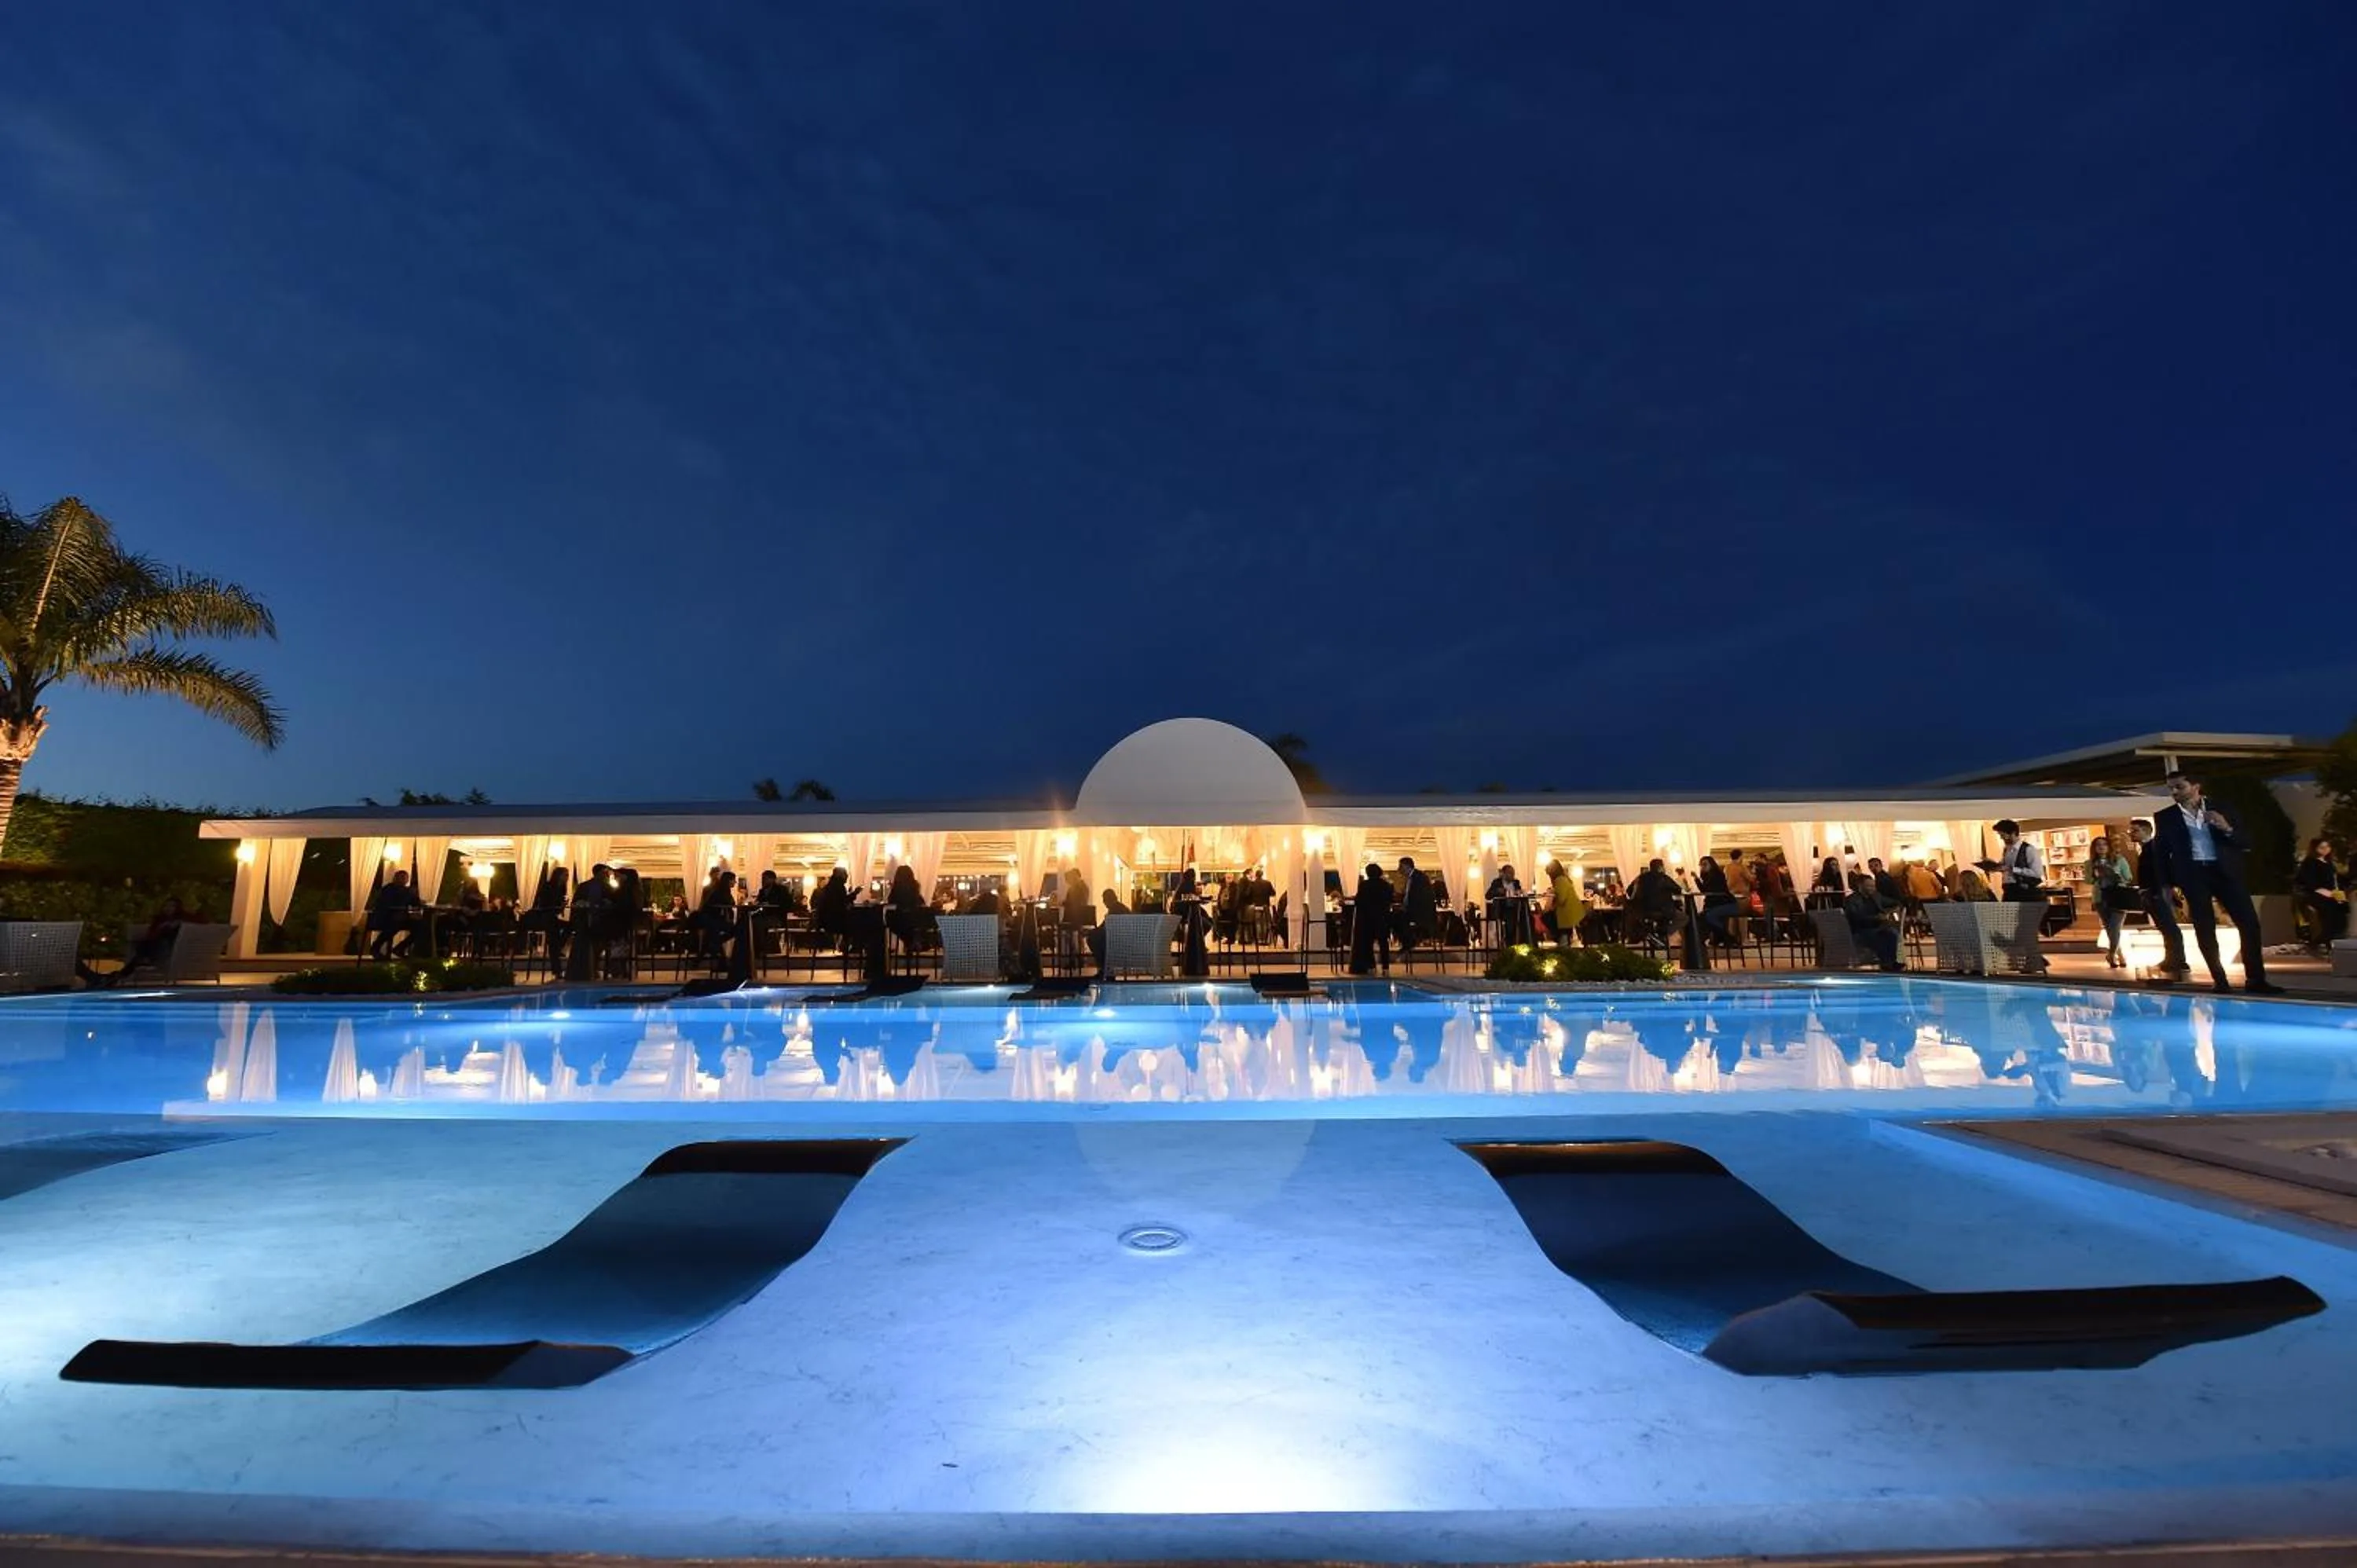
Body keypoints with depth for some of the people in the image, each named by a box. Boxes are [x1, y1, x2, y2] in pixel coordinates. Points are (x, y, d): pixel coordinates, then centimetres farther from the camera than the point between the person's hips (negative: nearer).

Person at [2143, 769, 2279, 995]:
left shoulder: (2221, 809, 7)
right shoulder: (2164, 817, 5)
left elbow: (2246, 843, 6)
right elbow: (2160, 852, 6)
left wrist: (2227, 829, -14)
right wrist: (2167, 884, 0)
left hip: (2225, 871, 1)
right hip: (2192, 874, -1)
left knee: (2250, 924, -5)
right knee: (2205, 930, -1)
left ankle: (2255, 979, 2)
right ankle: (2219, 980, 3)